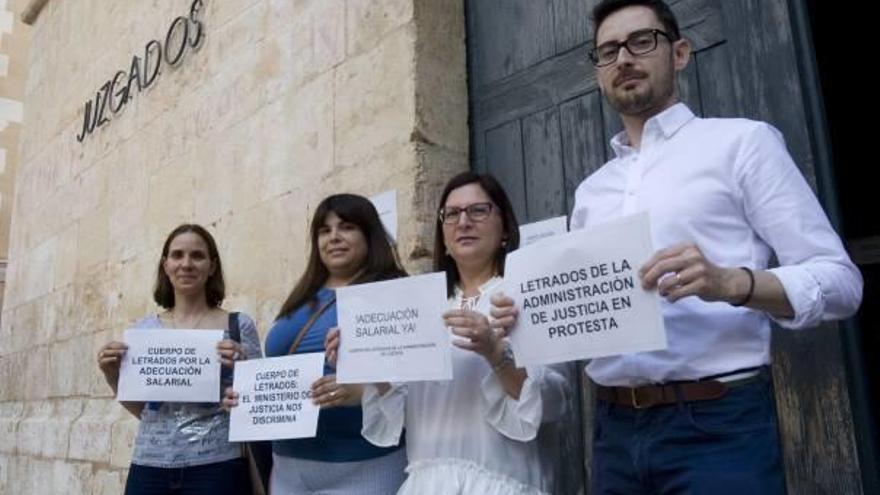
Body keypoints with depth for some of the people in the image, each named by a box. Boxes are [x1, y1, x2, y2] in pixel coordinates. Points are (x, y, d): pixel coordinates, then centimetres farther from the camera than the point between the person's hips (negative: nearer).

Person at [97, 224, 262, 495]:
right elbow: (140, 409, 15)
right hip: (149, 467, 3)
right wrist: (112, 376, -1)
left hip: (215, 467, -2)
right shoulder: (143, 329, 6)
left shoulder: (239, 325, -3)